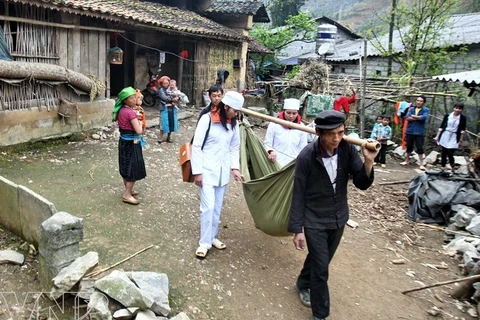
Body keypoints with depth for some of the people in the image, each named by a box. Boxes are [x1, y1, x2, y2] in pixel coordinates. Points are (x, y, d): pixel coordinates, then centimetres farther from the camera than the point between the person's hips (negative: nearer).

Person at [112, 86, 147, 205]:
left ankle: (128, 189, 32)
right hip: (131, 143, -9)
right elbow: (139, 131, -23)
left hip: (123, 141, 9)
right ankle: (126, 195, 3)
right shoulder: (130, 112, -22)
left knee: (126, 167, 18)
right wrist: (140, 123, -4)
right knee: (134, 168, 0)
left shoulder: (121, 110, 5)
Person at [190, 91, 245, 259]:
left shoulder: (233, 123, 3)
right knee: (208, 207, -5)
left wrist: (235, 168, -2)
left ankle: (212, 236, 30)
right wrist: (197, 172, -13)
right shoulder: (207, 119, -14)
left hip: (223, 171, 5)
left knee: (217, 207, 13)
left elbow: (235, 147, 10)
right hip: (207, 171, -5)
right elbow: (196, 146, -12)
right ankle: (204, 242, 11)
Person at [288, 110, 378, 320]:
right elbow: (298, 195, -15)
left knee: (320, 260, 22)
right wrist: (297, 229, -13)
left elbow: (362, 184, -9)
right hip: (314, 221, -4)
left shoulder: (348, 150, -11)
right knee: (321, 268, 1)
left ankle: (302, 284, 50)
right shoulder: (306, 157, -22)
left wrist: (368, 162, -28)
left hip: (338, 218, 5)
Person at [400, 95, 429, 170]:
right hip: (410, 131, 3)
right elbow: (407, 118, -9)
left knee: (420, 148, -2)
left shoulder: (426, 110, -1)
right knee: (409, 147, 13)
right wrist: (418, 118, -14)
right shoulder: (411, 109, 6)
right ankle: (406, 161, 28)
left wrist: (413, 116, -9)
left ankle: (421, 164, 5)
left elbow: (424, 117, -21)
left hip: (420, 132, -3)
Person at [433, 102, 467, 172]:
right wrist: (437, 136, 2)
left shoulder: (463, 118, -3)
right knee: (444, 153, 7)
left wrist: (460, 140, 0)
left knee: (450, 154, -7)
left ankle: (453, 169, 16)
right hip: (445, 136, 2)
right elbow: (441, 126, 4)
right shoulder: (447, 115, 0)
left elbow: (462, 130, 1)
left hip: (454, 138, -2)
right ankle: (442, 167, 20)